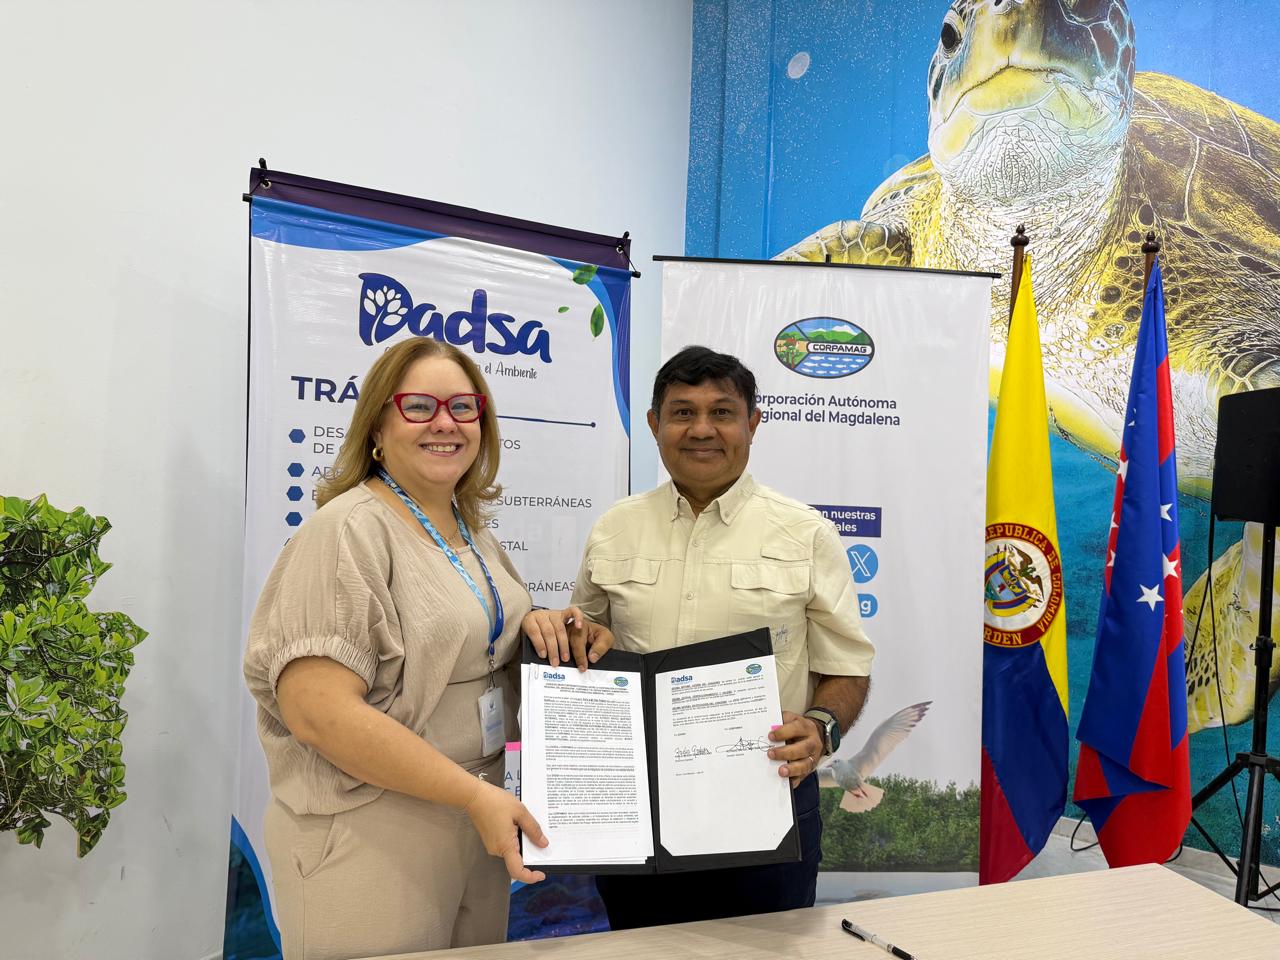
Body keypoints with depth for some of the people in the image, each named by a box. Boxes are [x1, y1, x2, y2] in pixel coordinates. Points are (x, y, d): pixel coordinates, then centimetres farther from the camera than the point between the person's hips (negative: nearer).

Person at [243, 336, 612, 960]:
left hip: (476, 830, 8)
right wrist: (473, 794, -23)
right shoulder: (350, 530, -16)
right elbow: (318, 710, -24)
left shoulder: (472, 534, 8)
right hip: (371, 842, -7)